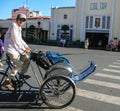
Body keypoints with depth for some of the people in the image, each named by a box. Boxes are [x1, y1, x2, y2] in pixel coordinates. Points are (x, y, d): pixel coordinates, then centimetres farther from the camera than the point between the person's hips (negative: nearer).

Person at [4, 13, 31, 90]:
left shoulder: (19, 28, 17)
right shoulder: (14, 25, -12)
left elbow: (20, 39, 21)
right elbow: (15, 40, -19)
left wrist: (27, 47, 9)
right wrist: (24, 49, -16)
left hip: (16, 48, 9)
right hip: (11, 49, -9)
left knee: (27, 60, 8)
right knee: (18, 65, -17)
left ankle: (22, 74, 26)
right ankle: (7, 81, -6)